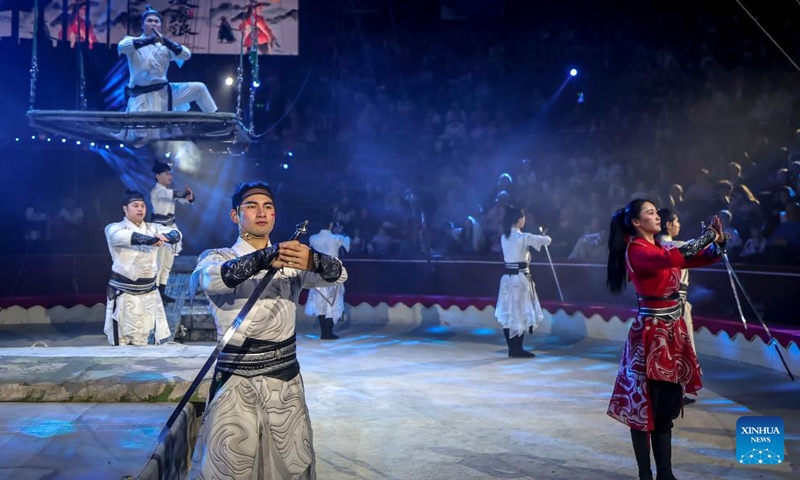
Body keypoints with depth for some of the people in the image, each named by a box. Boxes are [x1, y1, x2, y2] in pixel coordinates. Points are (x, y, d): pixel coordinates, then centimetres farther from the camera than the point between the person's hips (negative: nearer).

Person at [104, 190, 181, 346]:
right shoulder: (114, 228, -4)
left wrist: (165, 237, -29)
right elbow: (120, 236, -27)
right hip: (124, 295, -4)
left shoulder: (152, 229, 9)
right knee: (122, 343, -1)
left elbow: (176, 234, -6)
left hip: (149, 293, 4)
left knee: (151, 341, 8)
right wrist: (150, 240, -39)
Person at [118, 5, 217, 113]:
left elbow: (186, 55, -6)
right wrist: (150, 40, -28)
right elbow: (121, 46, -23)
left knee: (199, 88, -4)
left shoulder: (165, 46, 10)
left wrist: (165, 41, -19)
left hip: (164, 93, 3)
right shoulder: (133, 41, 2)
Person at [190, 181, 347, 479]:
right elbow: (209, 279, -22)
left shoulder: (292, 260, 9)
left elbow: (337, 274, -9)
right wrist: (264, 259, -38)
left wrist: (314, 261, -32)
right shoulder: (215, 257, 2)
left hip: (286, 380, 3)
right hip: (235, 382, -2)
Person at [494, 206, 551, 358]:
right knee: (521, 314, 0)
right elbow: (547, 240, -7)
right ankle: (518, 349, 3)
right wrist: (544, 236, 16)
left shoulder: (504, 237, 7)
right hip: (520, 278, -7)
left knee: (508, 314, 8)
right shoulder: (524, 237, -13)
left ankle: (512, 348, 14)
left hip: (507, 277, 7)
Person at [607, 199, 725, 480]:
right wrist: (707, 234, -18)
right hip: (651, 334, -9)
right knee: (645, 407, 1)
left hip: (672, 332, 9)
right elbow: (673, 259, -31)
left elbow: (701, 259, 13)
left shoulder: (659, 247, 13)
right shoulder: (636, 250, -13)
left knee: (667, 408, 12)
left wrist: (718, 241, -6)